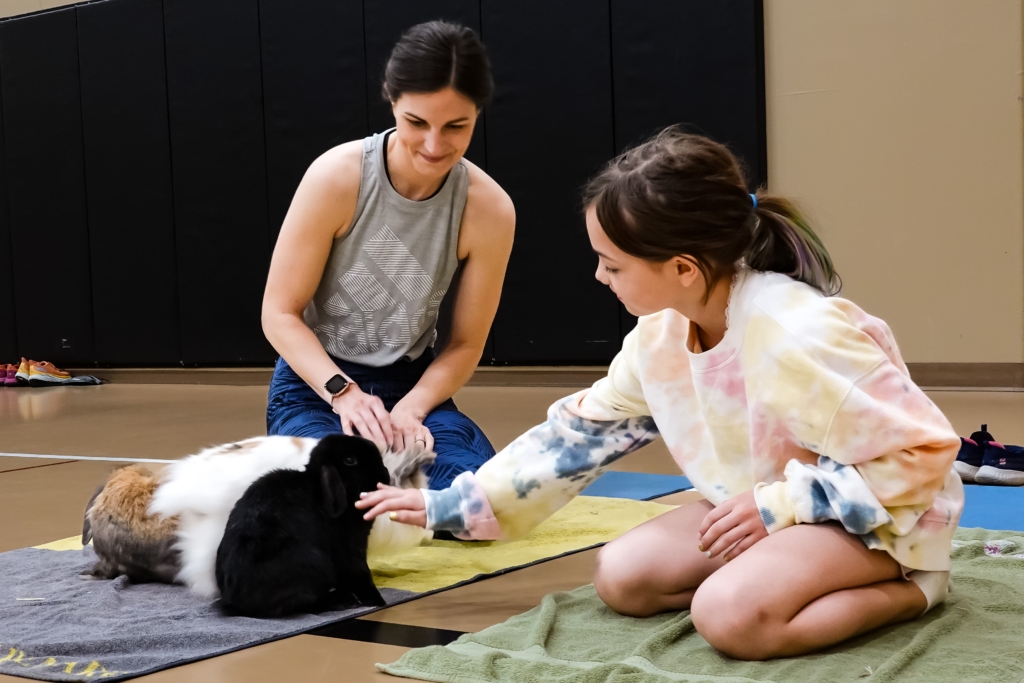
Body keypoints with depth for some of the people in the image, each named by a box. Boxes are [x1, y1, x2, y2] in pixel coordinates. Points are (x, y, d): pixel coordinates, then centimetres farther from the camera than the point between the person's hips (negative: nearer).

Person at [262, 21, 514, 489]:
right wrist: (344, 393, -26)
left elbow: (466, 344, -2)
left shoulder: (489, 209, -14)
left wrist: (410, 408, -20)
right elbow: (279, 314, -12)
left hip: (413, 383, 2)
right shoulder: (337, 177, -19)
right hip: (316, 382, -2)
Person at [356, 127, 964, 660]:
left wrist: (778, 504, -25)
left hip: (881, 514, -8)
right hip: (761, 502, 9)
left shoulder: (799, 335, -31)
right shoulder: (660, 334, -6)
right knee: (622, 577, -5)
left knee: (731, 612, -31)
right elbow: (579, 433, 4)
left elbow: (921, 452, -25)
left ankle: (908, 589, -9)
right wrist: (449, 506, 2)